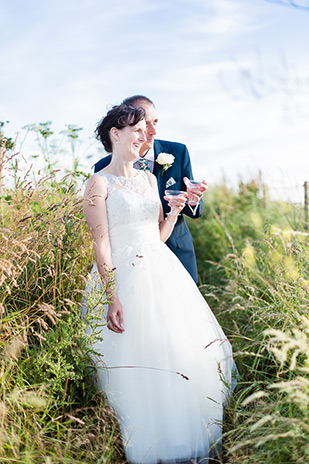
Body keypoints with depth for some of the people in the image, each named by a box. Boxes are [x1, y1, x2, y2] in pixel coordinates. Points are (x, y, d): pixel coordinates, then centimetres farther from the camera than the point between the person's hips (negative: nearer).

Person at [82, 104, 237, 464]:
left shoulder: (149, 178, 14)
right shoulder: (99, 183, -4)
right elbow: (101, 244, -11)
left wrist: (176, 210, -1)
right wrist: (111, 297, -18)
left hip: (164, 272, 7)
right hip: (126, 279, -6)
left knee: (186, 352, 7)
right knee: (138, 363, -3)